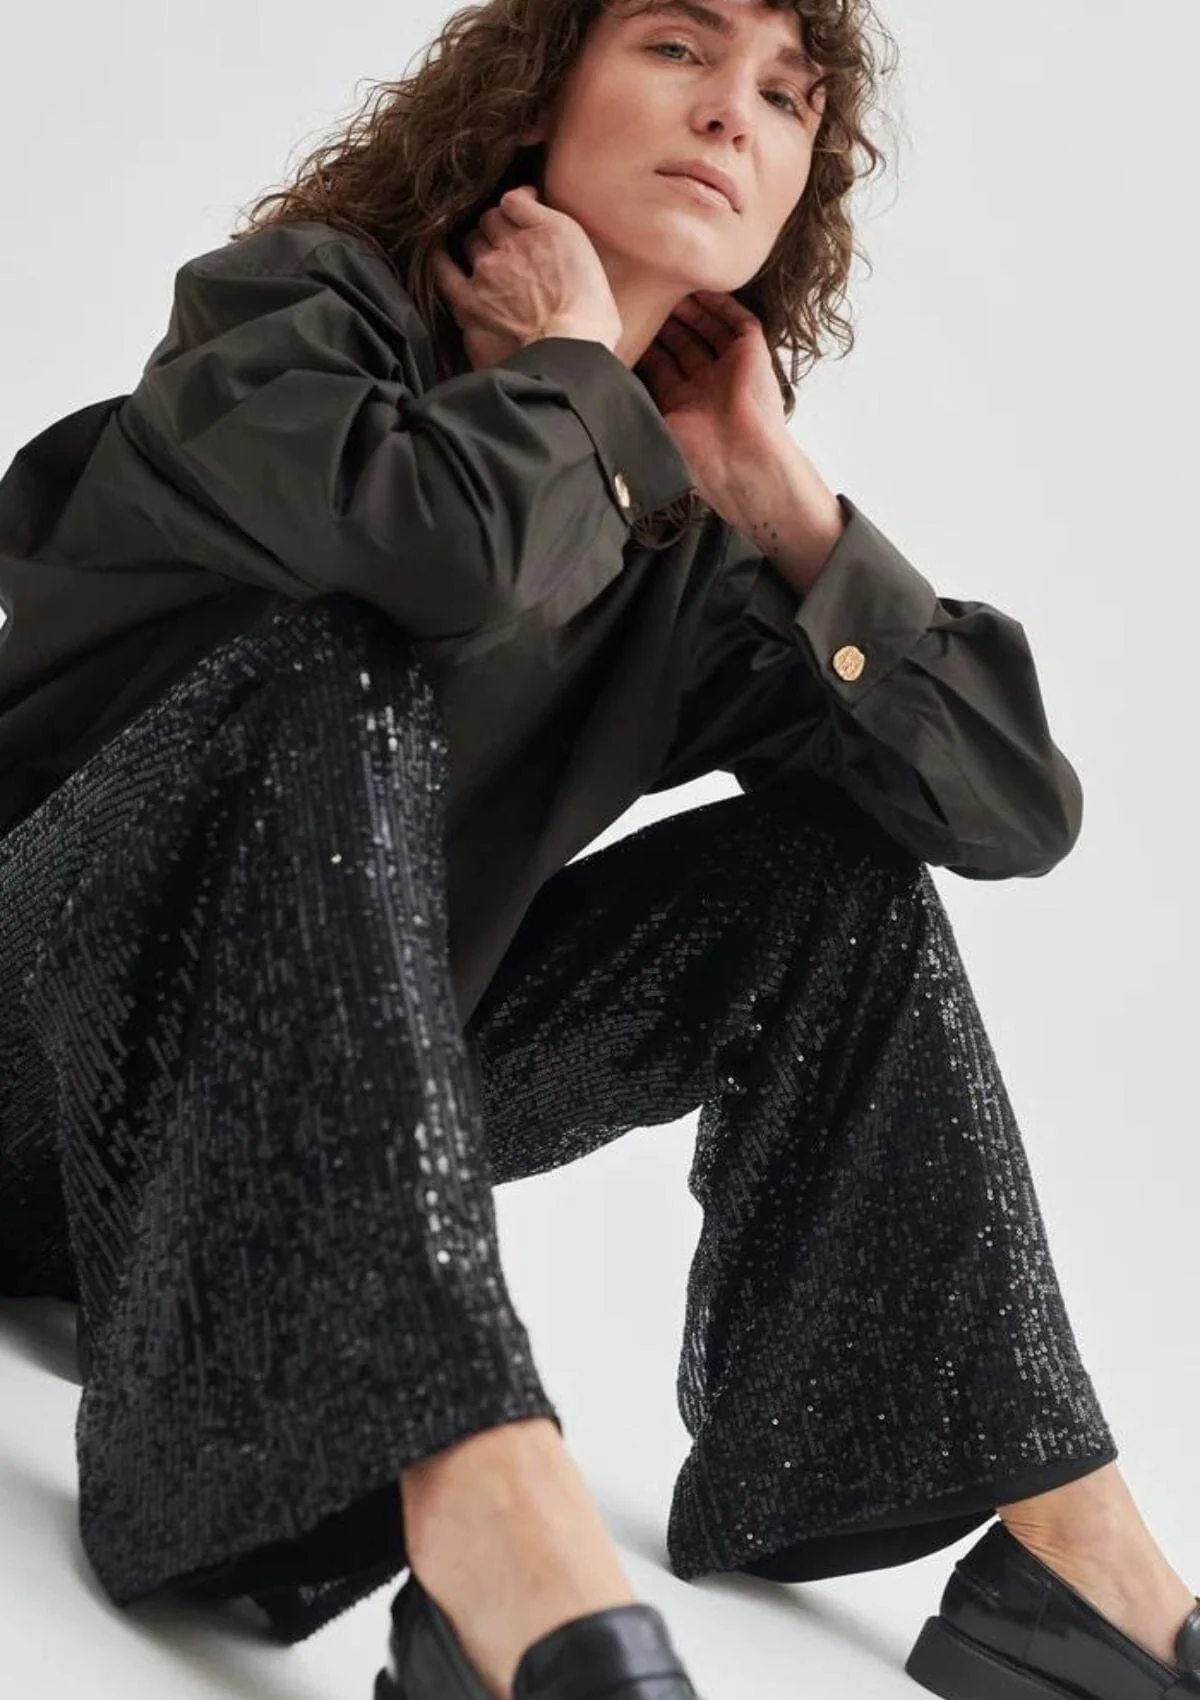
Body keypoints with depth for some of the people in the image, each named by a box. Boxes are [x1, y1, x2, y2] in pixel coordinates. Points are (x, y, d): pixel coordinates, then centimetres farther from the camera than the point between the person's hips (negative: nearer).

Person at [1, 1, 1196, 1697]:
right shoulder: (292, 310, -12)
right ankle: (487, 1505, -43)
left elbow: (1018, 809, -6)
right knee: (340, 670, -32)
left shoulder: (684, 538, 2)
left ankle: (1064, 1546, -12)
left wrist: (781, 493, -10)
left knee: (839, 852, -5)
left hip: (334, 1127, 6)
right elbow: (457, 544, -37)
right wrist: (577, 370, -16)